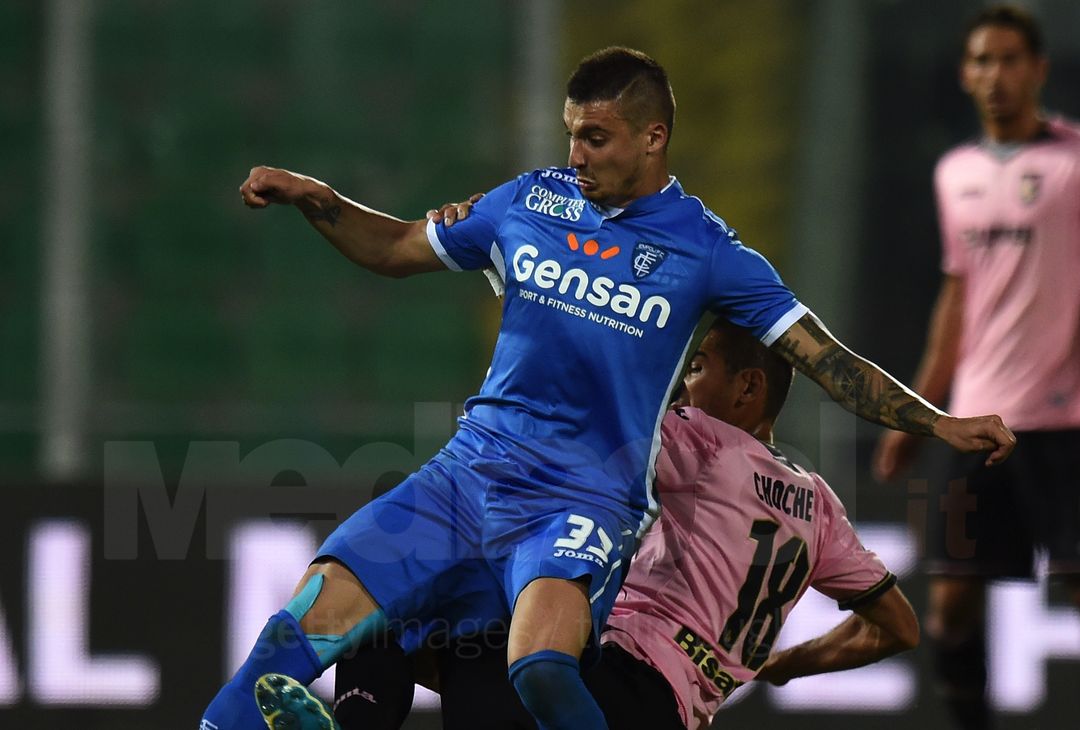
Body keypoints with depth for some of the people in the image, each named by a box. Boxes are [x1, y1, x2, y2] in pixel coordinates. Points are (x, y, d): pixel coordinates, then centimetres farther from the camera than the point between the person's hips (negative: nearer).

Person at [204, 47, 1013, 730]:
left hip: (584, 499, -4)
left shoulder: (703, 247, 0)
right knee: (304, 625, -15)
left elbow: (825, 358, -1)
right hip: (469, 471, 4)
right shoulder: (530, 202, 10)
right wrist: (315, 200, 8)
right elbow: (399, 248, 23)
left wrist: (939, 423, -10)